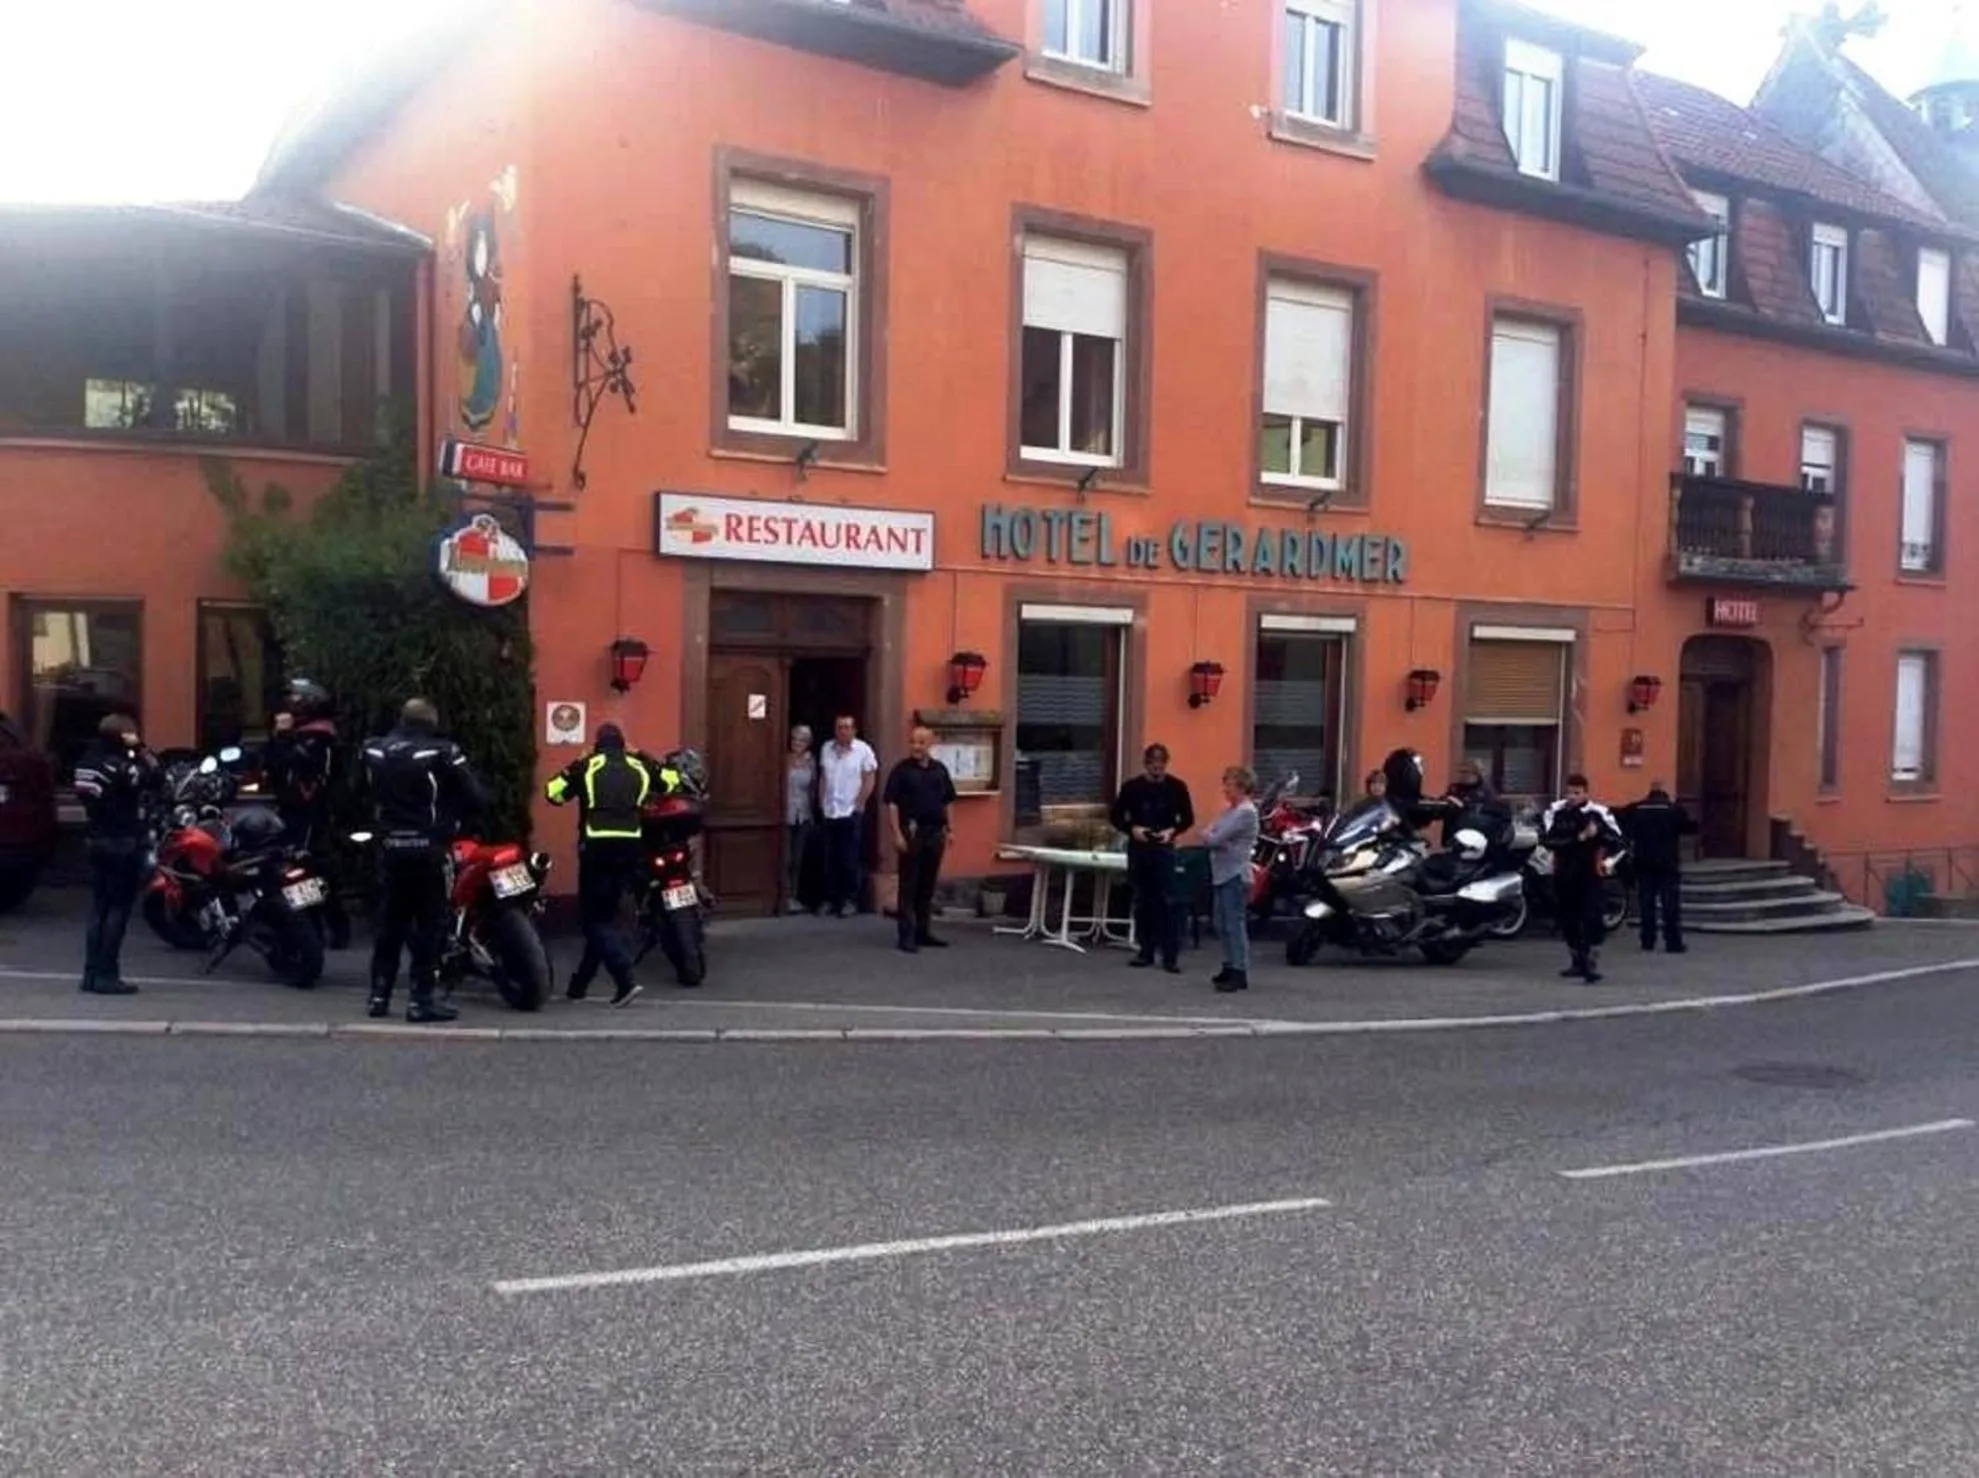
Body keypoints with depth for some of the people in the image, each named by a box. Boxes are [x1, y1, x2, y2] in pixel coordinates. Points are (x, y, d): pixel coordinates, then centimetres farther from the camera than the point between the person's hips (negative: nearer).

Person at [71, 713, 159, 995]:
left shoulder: (88, 761, 10)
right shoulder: (119, 766, -17)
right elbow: (152, 777, -21)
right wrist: (141, 750, -10)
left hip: (96, 840, 9)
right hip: (122, 843, -9)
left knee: (100, 907, 12)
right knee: (118, 909, -4)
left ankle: (92, 972, 14)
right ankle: (106, 975, -5)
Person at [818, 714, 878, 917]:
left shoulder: (863, 750, -6)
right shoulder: (827, 749, 7)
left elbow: (870, 780, -6)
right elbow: (823, 777, 13)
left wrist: (859, 805, -10)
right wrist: (821, 803, 7)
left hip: (851, 813, -4)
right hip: (829, 812, 4)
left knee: (850, 860, -1)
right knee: (830, 859, 9)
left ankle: (850, 900, 7)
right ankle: (830, 899, 16)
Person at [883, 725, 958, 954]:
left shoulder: (940, 770, 9)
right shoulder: (902, 770, -5)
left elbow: (947, 802, 16)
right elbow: (891, 803, -8)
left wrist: (948, 829, 11)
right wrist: (897, 834, -15)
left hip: (935, 832, 5)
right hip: (911, 832, -5)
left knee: (928, 885, 11)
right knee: (909, 886, -2)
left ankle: (923, 932, 19)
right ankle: (907, 935, 1)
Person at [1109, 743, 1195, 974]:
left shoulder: (1176, 787, -2)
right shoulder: (1131, 787, -1)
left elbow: (1188, 819, 4)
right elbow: (1117, 817, 4)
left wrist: (1172, 831, -14)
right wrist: (1133, 828, -14)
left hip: (1164, 849, -2)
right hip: (1137, 849, 2)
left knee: (1166, 901, -6)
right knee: (1142, 901, 8)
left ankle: (1171, 955, -3)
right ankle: (1146, 950, 18)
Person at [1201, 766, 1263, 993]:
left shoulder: (1246, 812, -14)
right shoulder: (1232, 810, 16)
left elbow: (1214, 839, -18)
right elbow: (1209, 834, 16)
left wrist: (1208, 835, 1)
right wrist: (1210, 835, -4)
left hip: (1235, 874, -10)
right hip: (1222, 873, 10)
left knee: (1235, 924, -8)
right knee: (1222, 925, 14)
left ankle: (1239, 973, -6)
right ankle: (1230, 966, 23)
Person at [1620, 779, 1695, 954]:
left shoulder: (1634, 809, 1)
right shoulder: (1675, 810, -4)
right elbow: (1691, 828, -2)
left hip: (1643, 863, 2)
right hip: (1668, 864, -2)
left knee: (1646, 902, 8)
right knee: (1671, 903, 0)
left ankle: (1648, 940, 6)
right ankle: (1673, 942, -3)